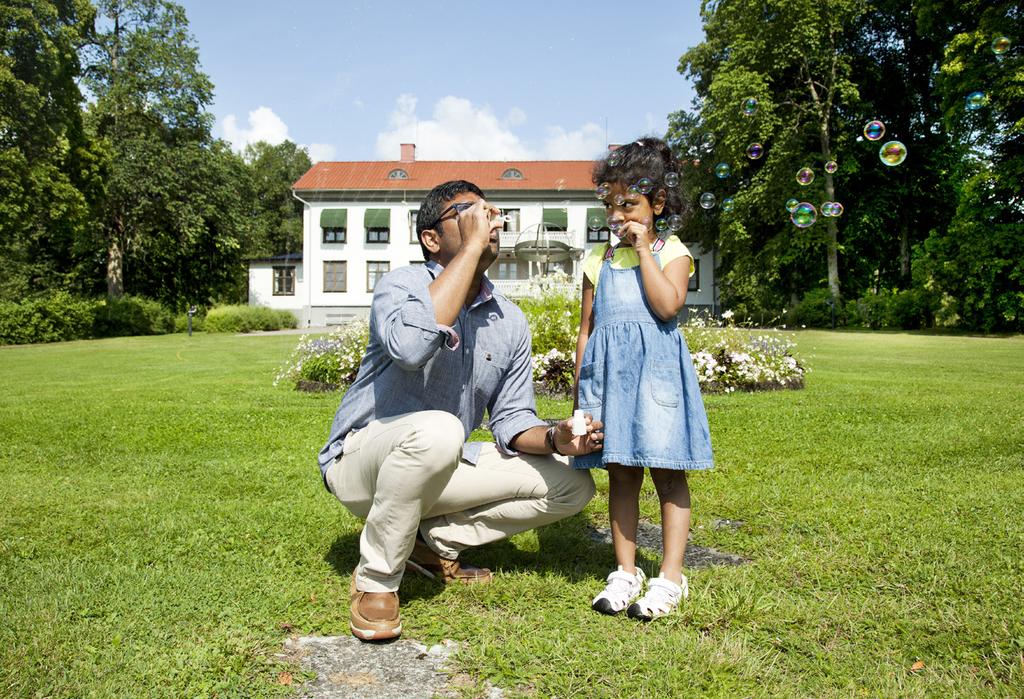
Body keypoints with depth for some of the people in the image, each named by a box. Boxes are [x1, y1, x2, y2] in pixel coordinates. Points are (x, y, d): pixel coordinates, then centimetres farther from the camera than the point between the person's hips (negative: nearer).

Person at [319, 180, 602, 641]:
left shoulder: (511, 321, 1)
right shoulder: (402, 285, -17)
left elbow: (510, 418, 4)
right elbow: (410, 345, -41)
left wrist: (554, 440, -19)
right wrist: (472, 247, -33)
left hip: (440, 465, 6)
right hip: (362, 459, -6)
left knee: (572, 485, -2)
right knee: (437, 429, -40)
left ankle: (434, 540, 2)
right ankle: (375, 580, -17)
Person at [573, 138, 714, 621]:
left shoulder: (672, 252, 3)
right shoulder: (599, 260, 13)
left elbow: (668, 305, -16)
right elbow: (586, 328, 14)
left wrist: (643, 248, -10)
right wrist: (579, 388, 11)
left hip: (656, 368, -3)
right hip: (608, 372, 4)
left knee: (667, 471, 1)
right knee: (619, 472, 7)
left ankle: (671, 576, 11)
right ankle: (626, 572, 18)